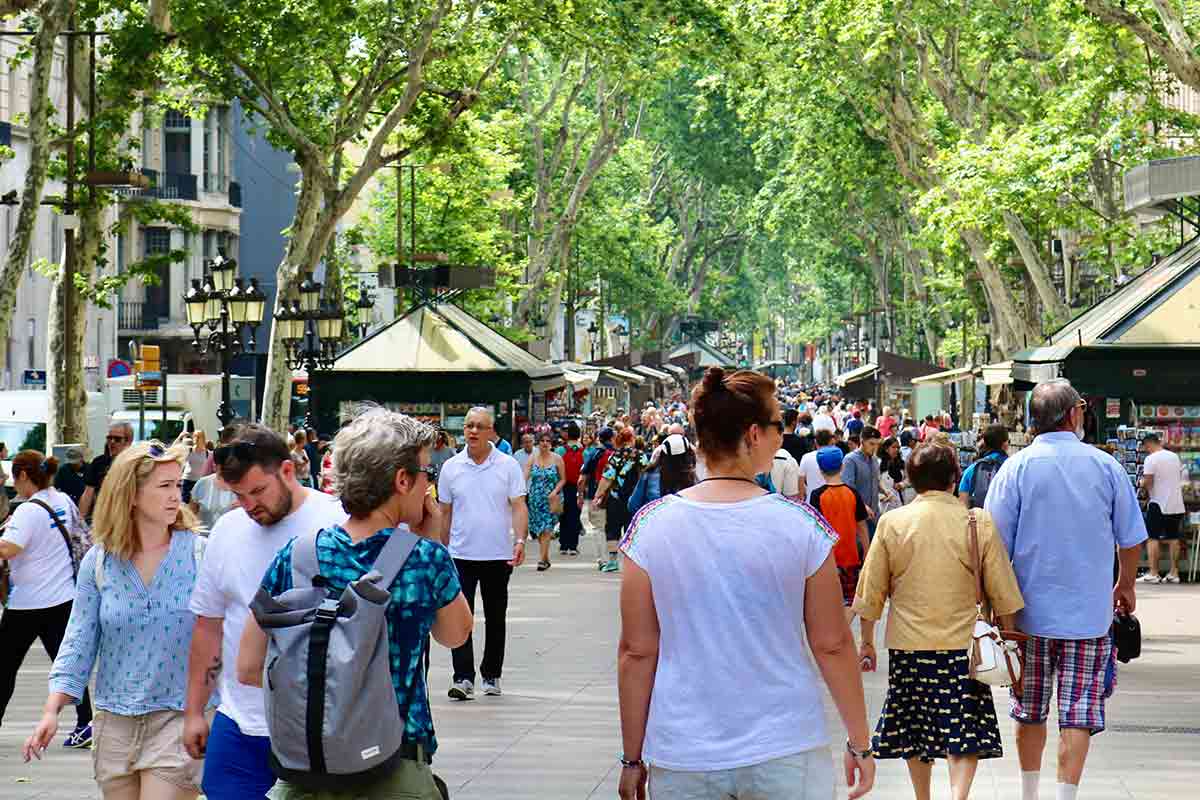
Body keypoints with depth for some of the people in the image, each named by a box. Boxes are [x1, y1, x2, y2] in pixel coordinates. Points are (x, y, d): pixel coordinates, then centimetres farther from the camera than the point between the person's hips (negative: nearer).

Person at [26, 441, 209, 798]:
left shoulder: (198, 554, -6)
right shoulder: (98, 562, 1)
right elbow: (80, 641, 4)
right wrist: (52, 711, -4)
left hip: (176, 719, -3)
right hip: (115, 724, 3)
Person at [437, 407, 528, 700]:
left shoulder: (508, 466, -1)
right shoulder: (451, 467, 4)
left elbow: (519, 506, -5)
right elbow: (445, 513, 11)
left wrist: (520, 540, -19)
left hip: (498, 555, 0)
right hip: (462, 555, 0)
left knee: (496, 619, 10)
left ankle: (491, 675, 22)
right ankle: (463, 678, -10)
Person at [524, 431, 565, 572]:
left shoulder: (557, 459, -1)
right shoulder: (532, 458, 3)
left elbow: (563, 479, 3)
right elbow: (525, 477, -8)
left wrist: (555, 491, -14)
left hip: (551, 498, -3)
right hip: (535, 498, 3)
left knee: (546, 528, -12)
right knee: (538, 528, 8)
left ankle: (543, 559, -12)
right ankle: (546, 559, 21)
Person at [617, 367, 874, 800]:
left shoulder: (651, 527, -5)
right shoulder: (801, 525, -8)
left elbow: (636, 653, -2)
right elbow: (832, 645, -2)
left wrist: (632, 757, 7)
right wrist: (860, 743, 9)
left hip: (682, 760, 1)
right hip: (787, 754, -1)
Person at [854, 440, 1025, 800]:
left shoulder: (891, 522, -3)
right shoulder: (979, 524, -5)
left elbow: (871, 592, 2)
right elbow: (1003, 594, 0)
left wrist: (866, 642, 13)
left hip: (908, 644, 1)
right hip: (962, 644, -1)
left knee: (915, 727, 15)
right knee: (965, 730, 3)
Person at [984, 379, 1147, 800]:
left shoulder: (1016, 468, -6)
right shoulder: (1106, 466, -3)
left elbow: (995, 545, -6)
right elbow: (1131, 540, 5)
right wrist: (1125, 587, 22)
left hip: (1031, 611, 1)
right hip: (1090, 613, -1)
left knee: (1030, 711, 15)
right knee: (1079, 714, 2)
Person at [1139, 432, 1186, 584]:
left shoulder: (1151, 459, -13)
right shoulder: (1175, 457, 10)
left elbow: (1147, 482, -18)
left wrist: (1143, 484, 3)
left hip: (1159, 504, -7)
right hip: (1177, 504, 7)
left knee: (1152, 538, -2)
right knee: (1173, 538, 12)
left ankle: (1153, 573, -7)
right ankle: (1174, 573, 12)